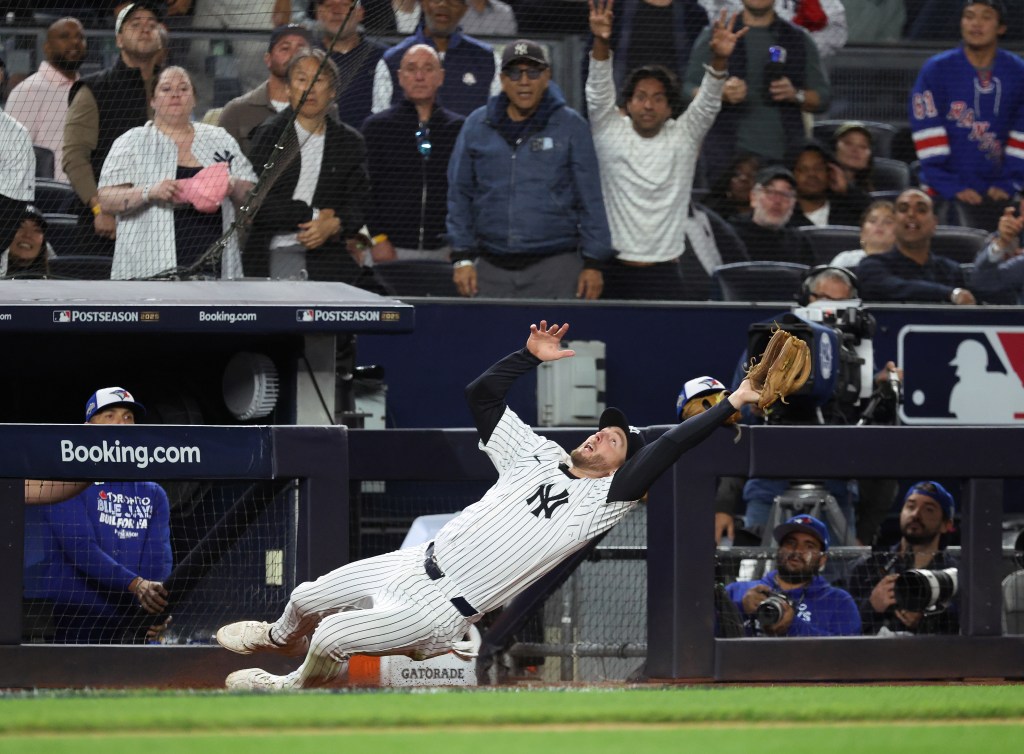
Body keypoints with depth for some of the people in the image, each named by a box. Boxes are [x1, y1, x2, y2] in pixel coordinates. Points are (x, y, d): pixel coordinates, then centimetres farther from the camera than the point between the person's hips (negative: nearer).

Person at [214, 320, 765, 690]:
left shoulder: (605, 499, -8)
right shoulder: (537, 456, 9)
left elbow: (664, 450, -20)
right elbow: (481, 395, 12)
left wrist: (731, 405, -24)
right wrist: (531, 357, 3)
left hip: (442, 610, -6)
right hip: (418, 563, 6)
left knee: (331, 638, -18)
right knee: (306, 600, 16)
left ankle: (298, 687, 13)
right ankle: (281, 638, 51)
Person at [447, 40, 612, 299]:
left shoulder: (571, 126, 5)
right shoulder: (476, 127, 11)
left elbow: (590, 199, 5)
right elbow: (460, 195, 12)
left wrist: (593, 263, -1)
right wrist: (463, 258, 4)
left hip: (555, 268, -2)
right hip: (492, 271, 2)